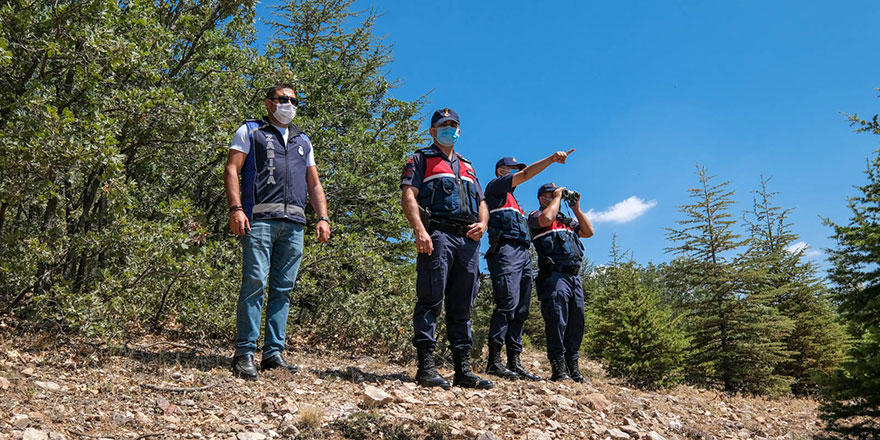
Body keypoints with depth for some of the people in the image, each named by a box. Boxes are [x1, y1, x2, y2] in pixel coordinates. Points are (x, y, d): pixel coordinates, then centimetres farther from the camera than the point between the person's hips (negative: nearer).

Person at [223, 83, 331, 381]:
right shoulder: (250, 131, 14)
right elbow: (232, 170, 3)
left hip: (294, 222, 5)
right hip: (260, 218, -4)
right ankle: (244, 353, -6)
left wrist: (323, 217, 12)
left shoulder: (303, 141, 28)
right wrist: (236, 208, -11)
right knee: (255, 283, -11)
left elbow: (314, 184, 26)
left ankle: (273, 353, 6)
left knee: (283, 288, 2)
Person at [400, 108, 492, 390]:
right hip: (438, 234, -5)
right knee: (431, 300, -10)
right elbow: (408, 195, -2)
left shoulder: (467, 167, 30)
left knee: (462, 306, 5)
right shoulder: (422, 159, 12)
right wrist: (420, 230, -17)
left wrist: (482, 223, 3)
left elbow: (481, 202, 27)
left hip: (468, 240, 6)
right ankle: (426, 367, -8)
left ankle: (463, 370, 8)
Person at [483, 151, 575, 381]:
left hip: (523, 253, 9)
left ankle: (514, 362, 3)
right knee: (507, 304, -19)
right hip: (506, 250, -9)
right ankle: (494, 360, -19)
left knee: (521, 310, 2)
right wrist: (552, 158, -7)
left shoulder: (512, 200, 33)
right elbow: (526, 174, -4)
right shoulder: (495, 186, 9)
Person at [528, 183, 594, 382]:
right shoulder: (535, 216, 6)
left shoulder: (567, 220, 27)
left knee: (576, 322, 6)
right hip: (555, 275, -7)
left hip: (574, 276, 7)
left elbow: (588, 232, 21)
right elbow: (546, 219, -17)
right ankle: (558, 367, -11)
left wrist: (576, 208, 16)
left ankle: (572, 366, 12)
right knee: (557, 320, -14)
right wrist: (558, 197, -3)